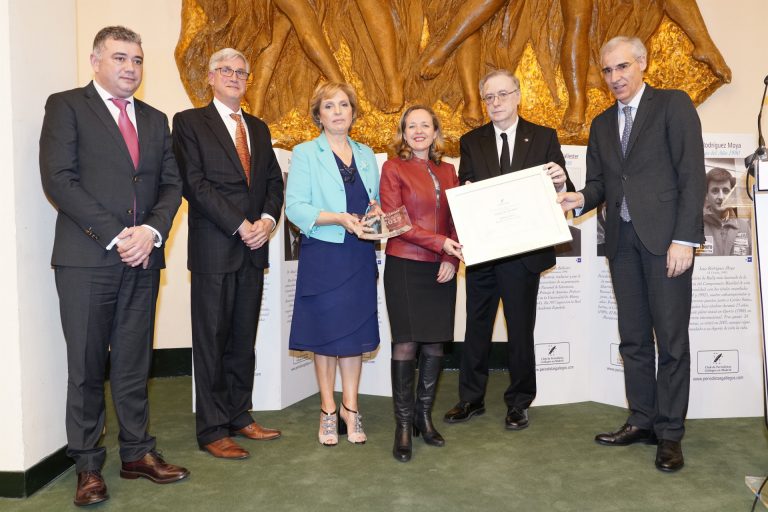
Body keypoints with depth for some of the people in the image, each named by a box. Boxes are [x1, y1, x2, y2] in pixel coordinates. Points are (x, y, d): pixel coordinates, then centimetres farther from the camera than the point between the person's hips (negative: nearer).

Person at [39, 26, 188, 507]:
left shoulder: (155, 120, 16)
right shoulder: (66, 106, 2)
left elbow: (172, 184, 11)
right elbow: (58, 179, -9)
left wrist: (152, 231, -8)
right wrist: (115, 236, -14)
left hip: (143, 258, 4)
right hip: (86, 259, -4)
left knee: (134, 363, 11)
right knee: (87, 367, 4)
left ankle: (137, 453, 22)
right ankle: (88, 466, 17)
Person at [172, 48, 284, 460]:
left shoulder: (258, 128, 19)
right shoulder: (189, 122, 1)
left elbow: (274, 180, 13)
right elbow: (194, 183, -9)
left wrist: (267, 219, -7)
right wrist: (240, 226, -15)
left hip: (253, 248, 5)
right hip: (214, 249, -5)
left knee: (244, 339, 11)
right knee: (212, 340, 1)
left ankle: (240, 416, 23)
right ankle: (212, 430, 11)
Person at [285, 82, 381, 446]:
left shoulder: (366, 155, 14)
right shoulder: (305, 154, 0)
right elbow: (295, 208, -10)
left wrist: (376, 213, -6)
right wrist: (339, 218, -22)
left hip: (360, 255, 4)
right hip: (322, 254, -4)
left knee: (356, 331, 7)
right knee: (325, 333, 4)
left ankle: (350, 408, 19)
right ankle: (328, 411, 19)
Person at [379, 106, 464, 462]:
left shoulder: (447, 171, 14)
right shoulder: (393, 168, 1)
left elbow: (456, 221, 12)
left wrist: (452, 258, -4)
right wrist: (440, 242, -15)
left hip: (441, 269, 4)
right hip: (405, 266, -4)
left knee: (435, 343, 7)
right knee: (406, 342, -3)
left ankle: (424, 416, 22)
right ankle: (403, 424, 8)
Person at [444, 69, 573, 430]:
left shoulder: (544, 137, 2)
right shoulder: (471, 142, 6)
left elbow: (561, 191, -2)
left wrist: (561, 183, -24)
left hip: (524, 251, -1)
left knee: (520, 329, 10)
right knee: (476, 327, 11)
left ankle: (519, 402, 26)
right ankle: (471, 398, 26)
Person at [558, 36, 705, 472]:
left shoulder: (674, 105, 0)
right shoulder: (602, 124, 17)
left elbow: (692, 174, -7)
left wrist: (684, 238, -15)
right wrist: (580, 199, -7)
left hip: (665, 237, -5)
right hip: (622, 240, 6)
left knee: (671, 337, 0)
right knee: (633, 337, 9)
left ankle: (670, 432, 10)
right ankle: (642, 420, 20)